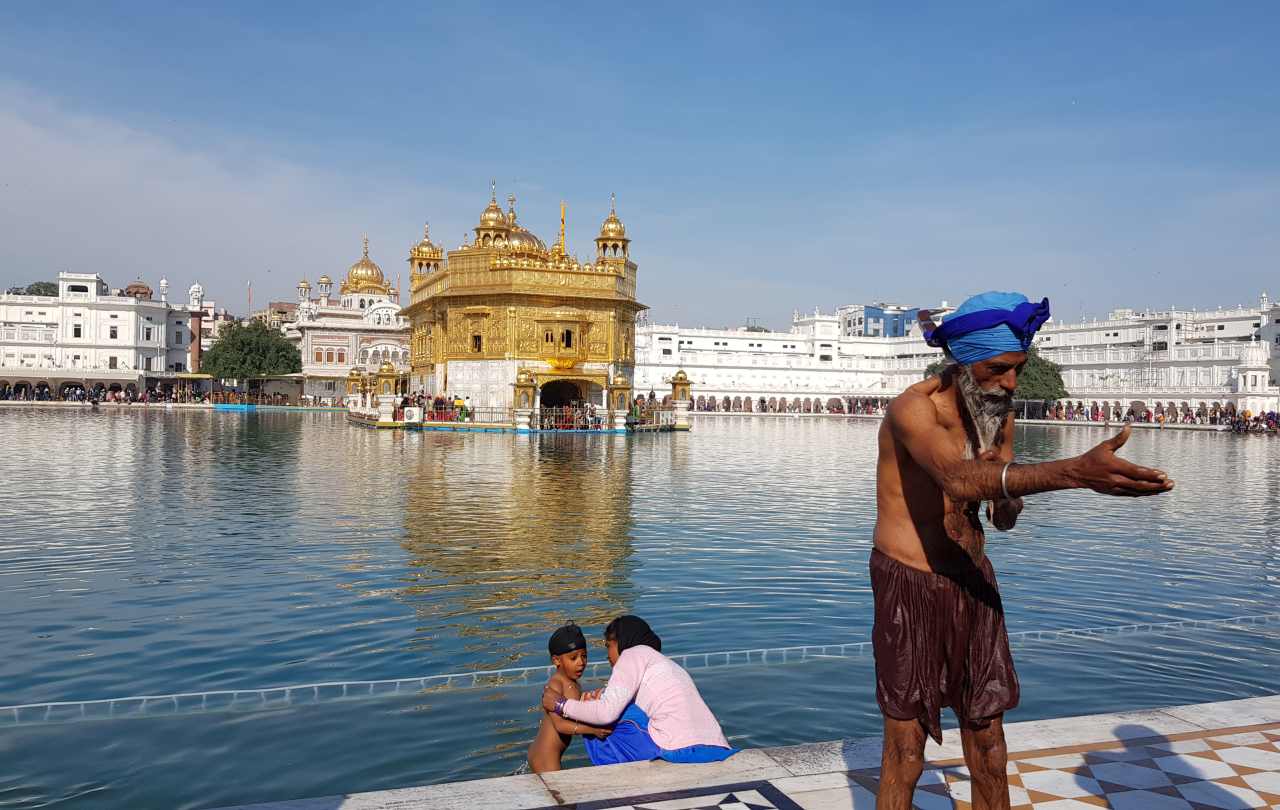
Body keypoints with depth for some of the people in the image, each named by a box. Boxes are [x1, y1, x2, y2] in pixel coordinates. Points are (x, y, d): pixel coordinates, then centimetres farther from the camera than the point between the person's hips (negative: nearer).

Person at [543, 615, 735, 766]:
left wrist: (560, 704, 8)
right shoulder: (667, 663, 31)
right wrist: (602, 697, 15)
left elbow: (607, 712, -3)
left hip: (680, 751, -8)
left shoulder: (635, 653, 6)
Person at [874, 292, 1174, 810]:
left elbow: (1003, 519, 10)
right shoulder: (913, 409, -21)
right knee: (906, 746, 2)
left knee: (988, 738, 13)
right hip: (910, 586, -6)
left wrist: (1008, 501, -15)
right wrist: (1077, 472, -54)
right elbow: (959, 477, -42)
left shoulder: (1000, 416, 2)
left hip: (972, 580, 6)